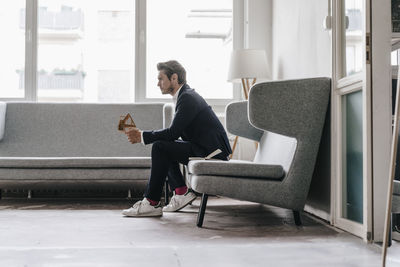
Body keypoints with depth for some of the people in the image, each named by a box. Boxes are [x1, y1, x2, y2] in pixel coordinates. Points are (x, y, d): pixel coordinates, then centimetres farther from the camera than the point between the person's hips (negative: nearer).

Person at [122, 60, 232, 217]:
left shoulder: (188, 98, -16)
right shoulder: (185, 95, 16)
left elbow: (174, 132, -22)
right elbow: (176, 132, 16)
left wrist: (143, 136, -13)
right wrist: (143, 136, 6)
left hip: (212, 150, -10)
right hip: (205, 146, 10)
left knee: (160, 147, -17)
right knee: (163, 145, 13)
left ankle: (152, 203, -12)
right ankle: (181, 192, 6)